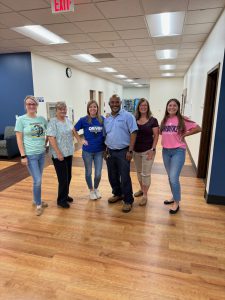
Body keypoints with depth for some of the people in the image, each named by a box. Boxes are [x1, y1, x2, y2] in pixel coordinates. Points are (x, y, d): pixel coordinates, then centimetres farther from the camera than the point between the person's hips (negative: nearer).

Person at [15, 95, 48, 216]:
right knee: (37, 180, -4)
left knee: (38, 180, 15)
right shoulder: (21, 119, -7)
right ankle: (38, 205, 16)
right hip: (30, 155, -4)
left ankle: (36, 200, 35)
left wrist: (45, 144, 9)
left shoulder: (42, 119, 4)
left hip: (42, 153, 5)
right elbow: (19, 139, -9)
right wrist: (23, 156, -12)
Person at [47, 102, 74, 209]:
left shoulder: (67, 120, 8)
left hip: (69, 153, 7)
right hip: (59, 154, -7)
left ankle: (65, 195, 33)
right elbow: (51, 138, -19)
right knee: (63, 178, -1)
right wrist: (58, 153, -22)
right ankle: (61, 200, 16)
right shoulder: (53, 122, -13)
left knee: (68, 176, 15)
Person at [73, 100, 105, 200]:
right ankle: (91, 190, 35)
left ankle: (96, 189, 35)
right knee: (88, 172, 12)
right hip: (87, 151, -1)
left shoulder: (102, 119, -1)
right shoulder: (83, 120, -6)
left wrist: (105, 146, 1)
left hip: (99, 151, 1)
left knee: (98, 174, 7)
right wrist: (80, 140, -3)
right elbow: (74, 130, 4)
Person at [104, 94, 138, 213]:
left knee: (125, 178, 0)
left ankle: (128, 200, 16)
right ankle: (117, 194, 37)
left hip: (123, 152, -6)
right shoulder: (106, 119, 11)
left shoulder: (127, 116, -7)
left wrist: (130, 151, -17)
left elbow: (133, 133, -12)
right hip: (110, 152, 6)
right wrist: (105, 150, 13)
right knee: (112, 176, 16)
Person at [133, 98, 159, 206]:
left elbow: (156, 136, -6)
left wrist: (153, 149, -12)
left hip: (147, 151, -4)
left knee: (146, 173, 1)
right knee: (138, 172, 17)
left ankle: (145, 195, 15)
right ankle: (141, 189, 37)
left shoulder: (153, 120, -5)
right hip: (136, 150, 4)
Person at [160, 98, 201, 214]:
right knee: (170, 177, 15)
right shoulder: (164, 120, 6)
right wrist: (166, 138, 4)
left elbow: (198, 128, -8)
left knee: (174, 178, -9)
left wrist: (184, 134, -8)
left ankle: (176, 202, 11)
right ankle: (174, 197, 35)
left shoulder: (182, 119, -9)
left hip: (178, 151, -5)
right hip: (166, 151, 6)